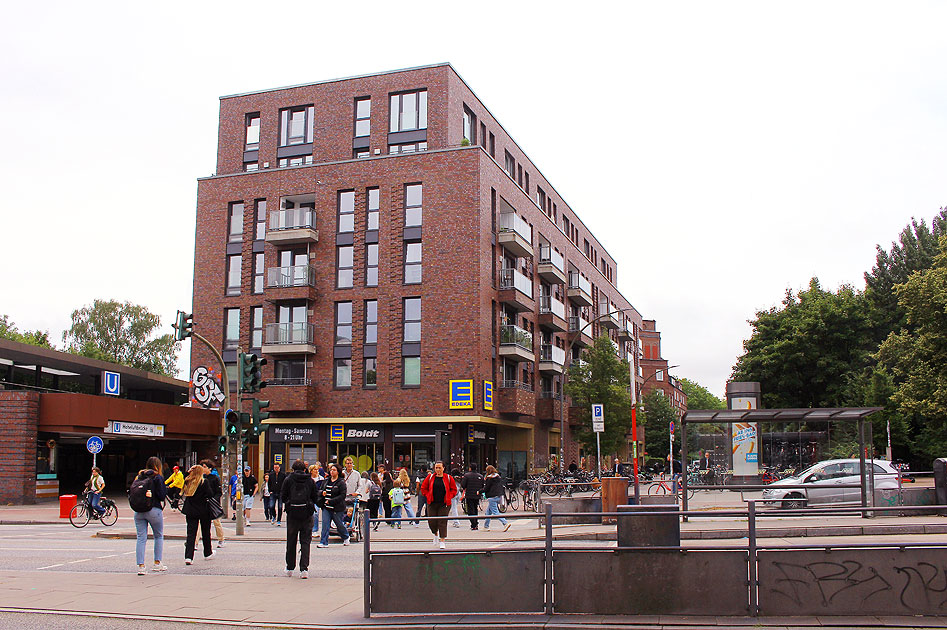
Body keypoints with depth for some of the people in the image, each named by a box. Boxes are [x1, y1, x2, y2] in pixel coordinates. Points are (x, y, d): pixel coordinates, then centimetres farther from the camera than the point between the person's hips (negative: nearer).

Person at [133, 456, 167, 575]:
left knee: (141, 538, 4)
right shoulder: (158, 477, -4)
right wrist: (167, 488, 5)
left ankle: (140, 565, -2)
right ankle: (157, 563, 12)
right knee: (159, 536, 13)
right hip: (154, 510, -4)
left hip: (139, 511, 4)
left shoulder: (140, 476, 10)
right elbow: (162, 495, -10)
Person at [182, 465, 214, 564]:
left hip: (190, 511, 3)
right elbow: (210, 495, -14)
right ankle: (208, 553, 29)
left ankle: (188, 557, -10)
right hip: (203, 510, -3)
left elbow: (185, 493, 12)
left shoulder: (187, 481, -1)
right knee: (206, 533, 15)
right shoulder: (204, 482, -12)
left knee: (191, 533, 2)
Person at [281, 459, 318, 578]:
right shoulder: (310, 480, 4)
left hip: (292, 512, 0)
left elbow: (283, 497, 1)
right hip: (307, 513, 0)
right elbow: (315, 498, 6)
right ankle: (304, 569, -6)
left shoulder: (288, 479, 1)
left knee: (291, 541, 13)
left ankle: (290, 568, 24)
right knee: (306, 541, 4)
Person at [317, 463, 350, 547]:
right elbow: (322, 490, 24)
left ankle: (346, 537, 34)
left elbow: (342, 496, -15)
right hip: (326, 507, 5)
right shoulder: (327, 481, 11)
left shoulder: (341, 482, -9)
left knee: (339, 524, 8)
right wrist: (322, 493, -2)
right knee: (325, 524, -4)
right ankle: (324, 542, 0)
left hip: (337, 508, -5)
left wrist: (331, 501, -19)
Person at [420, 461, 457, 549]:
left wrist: (448, 497, -3)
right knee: (432, 521, 2)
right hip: (432, 503, 2)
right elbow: (423, 488, 12)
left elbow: (454, 490, 9)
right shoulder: (430, 477, 4)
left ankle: (442, 541, 3)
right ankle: (436, 534, 33)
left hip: (444, 504, -2)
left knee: (442, 522, -6)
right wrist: (428, 496, 0)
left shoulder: (448, 478, 1)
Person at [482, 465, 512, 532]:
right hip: (499, 496, 9)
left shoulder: (489, 478, -10)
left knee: (495, 512, -8)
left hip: (492, 497, -9)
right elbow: (501, 487, 14)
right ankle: (486, 526, 25)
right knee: (488, 511, 19)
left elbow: (486, 488, -11)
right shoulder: (499, 477, 12)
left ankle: (505, 523, -21)